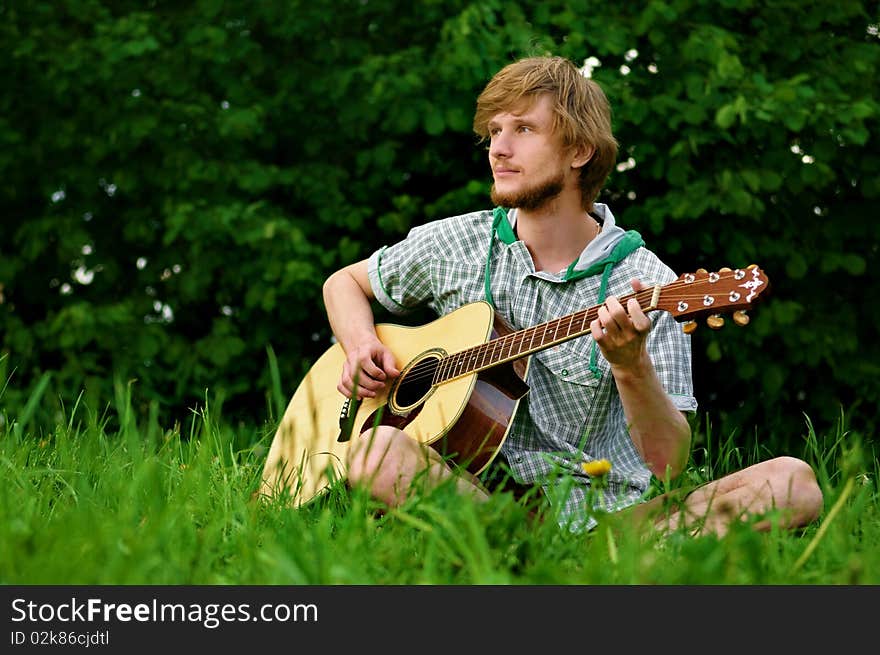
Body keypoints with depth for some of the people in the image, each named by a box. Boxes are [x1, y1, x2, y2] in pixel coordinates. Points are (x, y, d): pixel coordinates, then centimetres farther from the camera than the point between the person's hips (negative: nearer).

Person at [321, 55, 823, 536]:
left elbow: (667, 462, -7)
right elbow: (344, 283, 24)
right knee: (380, 448, -31)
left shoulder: (646, 286, -4)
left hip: (608, 511, -1)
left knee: (793, 482, -23)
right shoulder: (453, 244, 6)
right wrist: (361, 347, 3)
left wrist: (631, 365, -26)